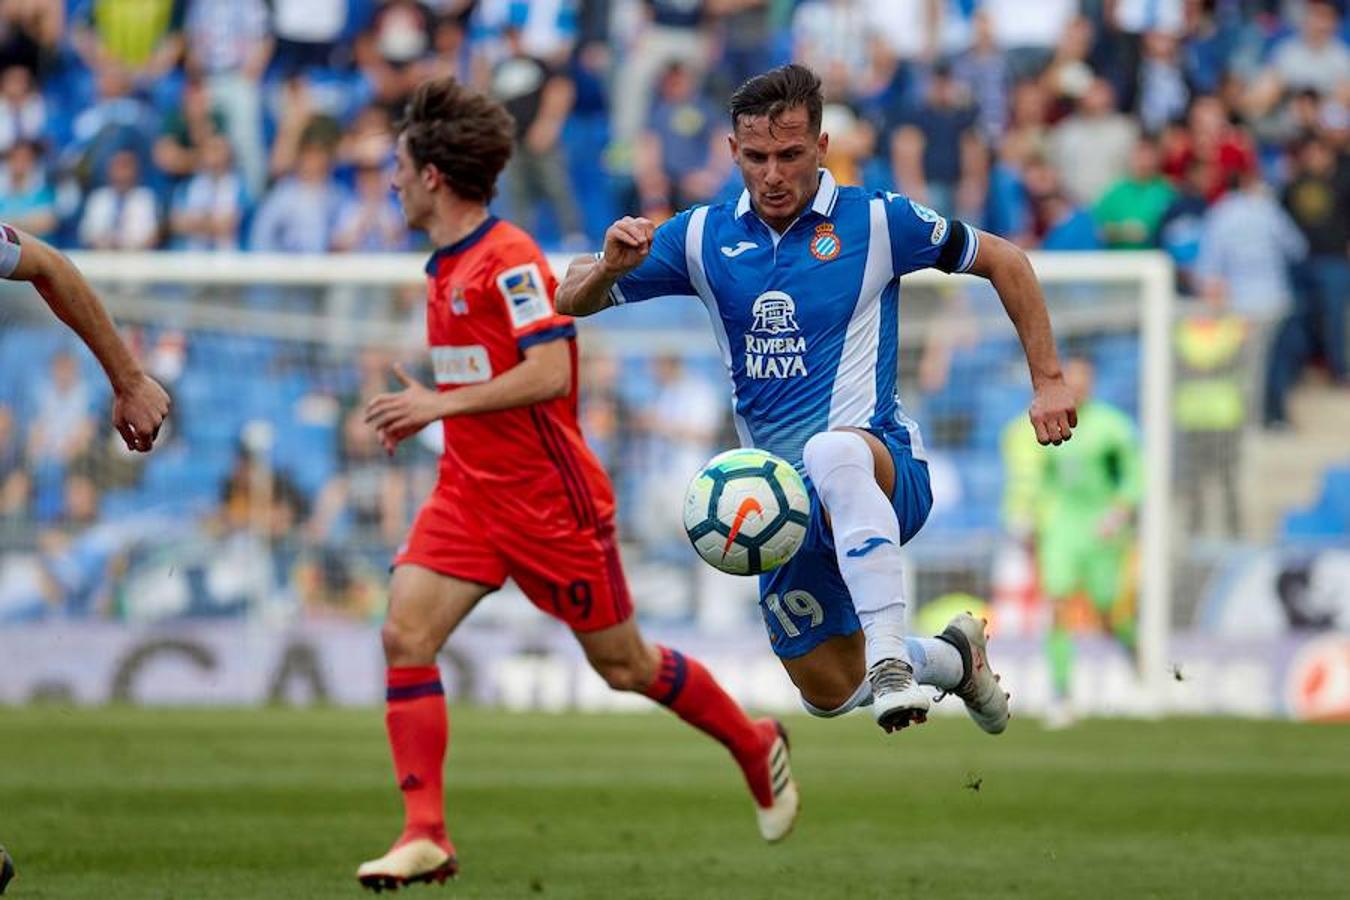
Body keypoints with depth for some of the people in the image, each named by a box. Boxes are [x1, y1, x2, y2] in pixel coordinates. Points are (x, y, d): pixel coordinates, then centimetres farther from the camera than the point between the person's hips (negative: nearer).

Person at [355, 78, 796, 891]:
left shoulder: (510, 259, -18)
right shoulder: (446, 267, 11)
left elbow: (549, 373, -27)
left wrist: (443, 404, -25)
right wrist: (424, 410, 11)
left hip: (548, 500, -8)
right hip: (470, 492, 8)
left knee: (623, 663, 5)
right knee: (405, 635, -12)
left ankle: (756, 746, 30)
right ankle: (426, 835, -15)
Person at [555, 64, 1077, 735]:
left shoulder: (877, 222, -4)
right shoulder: (704, 238, 5)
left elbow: (1002, 261, 7)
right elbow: (573, 301, 6)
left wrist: (1047, 380, 2)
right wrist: (610, 265, -17)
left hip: (884, 465, -5)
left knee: (833, 452, -42)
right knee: (831, 694, 9)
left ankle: (889, 654, -44)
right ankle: (951, 657, 41)